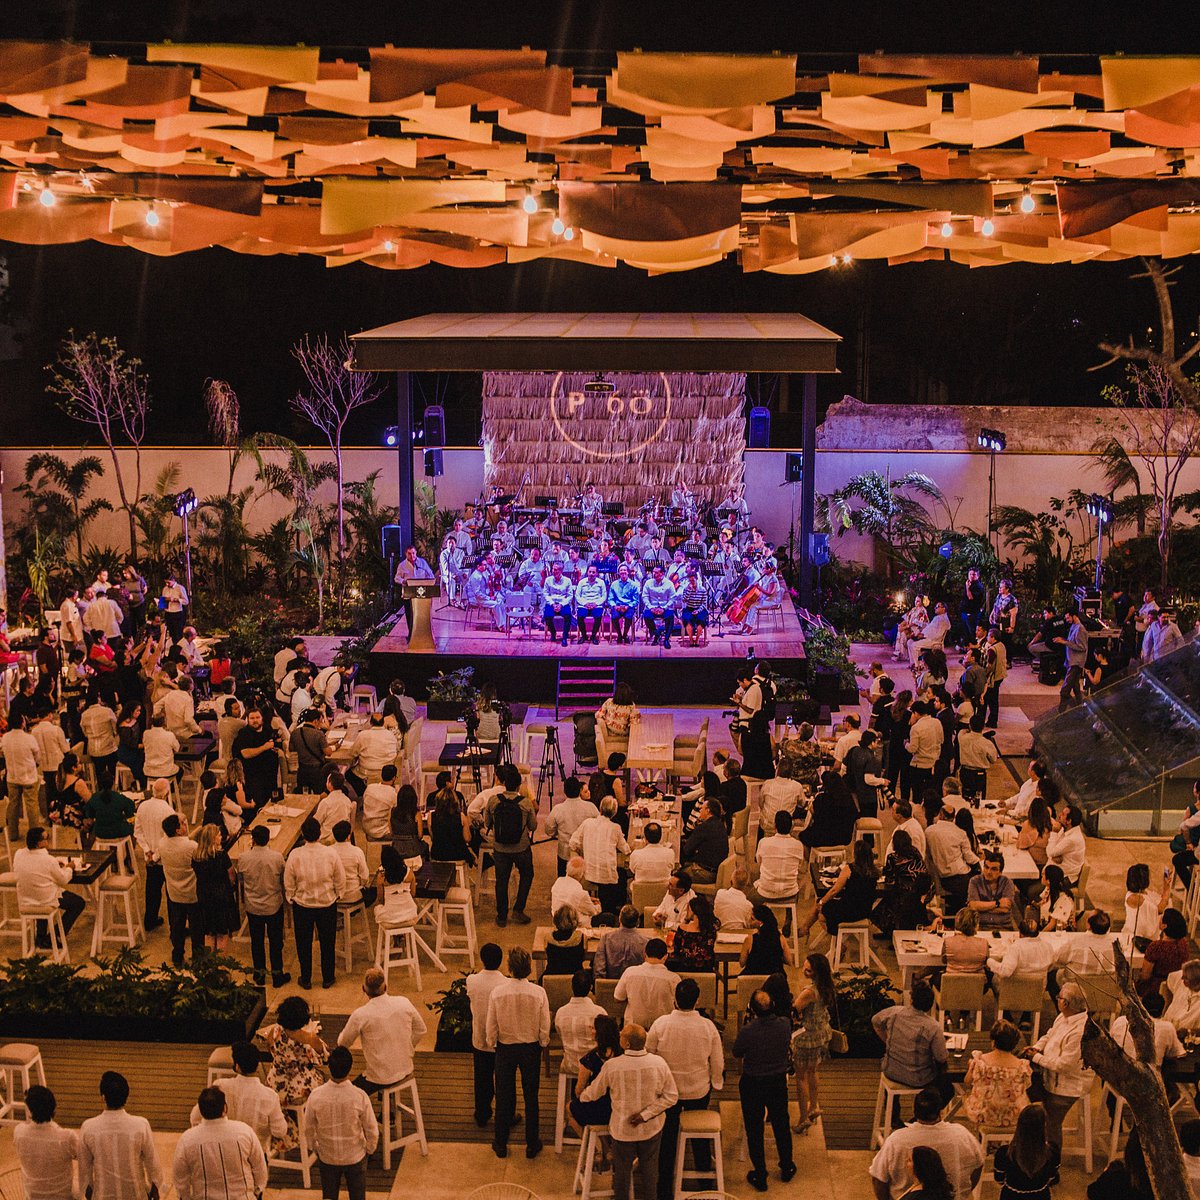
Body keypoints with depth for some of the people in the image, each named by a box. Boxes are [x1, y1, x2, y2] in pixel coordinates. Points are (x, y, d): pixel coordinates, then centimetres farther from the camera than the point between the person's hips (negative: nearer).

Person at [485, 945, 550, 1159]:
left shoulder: (497, 994, -19)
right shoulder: (538, 993, -20)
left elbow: (491, 1028, -9)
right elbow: (545, 1027, -11)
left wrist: (493, 1045, 10)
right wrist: (542, 1044, 9)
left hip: (505, 1048, 0)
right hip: (531, 1048, 0)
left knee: (504, 1096, 16)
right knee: (531, 1096, 16)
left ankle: (501, 1144, 28)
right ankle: (532, 1144, 26)